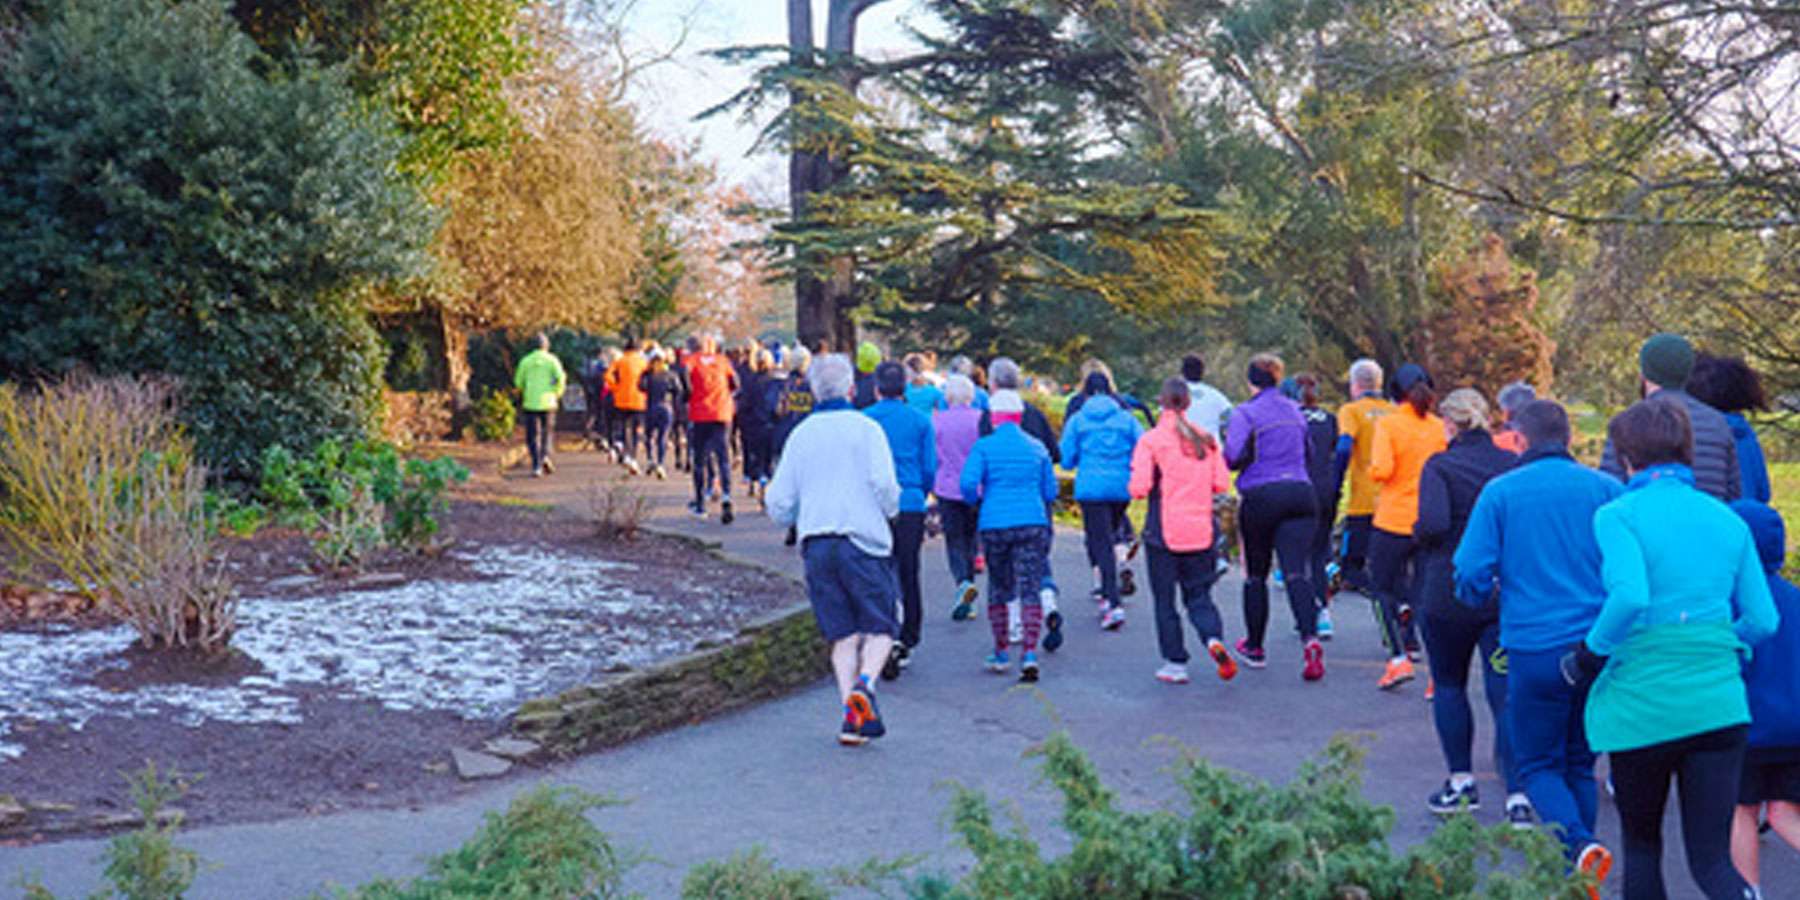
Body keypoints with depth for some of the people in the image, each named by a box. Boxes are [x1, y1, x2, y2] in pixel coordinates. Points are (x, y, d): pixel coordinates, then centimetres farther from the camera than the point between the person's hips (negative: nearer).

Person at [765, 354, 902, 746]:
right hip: (862, 541, -3)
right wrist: (890, 510, 8)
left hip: (816, 545, 3)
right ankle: (864, 684, -22)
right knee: (879, 628, 5)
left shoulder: (800, 435, 10)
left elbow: (779, 506, 8)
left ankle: (851, 715, -2)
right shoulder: (865, 428, -1)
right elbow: (884, 483, -13)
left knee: (843, 635, 8)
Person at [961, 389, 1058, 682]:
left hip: (995, 525, -1)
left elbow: (968, 484, -12)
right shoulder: (1037, 447, 7)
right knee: (1030, 589, -2)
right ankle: (1029, 653, -15)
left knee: (998, 589, 13)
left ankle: (1001, 653, 21)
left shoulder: (984, 447, -2)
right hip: (1033, 524, 1)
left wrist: (979, 498, 10)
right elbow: (1050, 491, 11)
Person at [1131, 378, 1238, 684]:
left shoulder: (1150, 440, -9)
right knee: (1199, 595, 13)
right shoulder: (1206, 439, 4)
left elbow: (1139, 488, -15)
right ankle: (1214, 639, -14)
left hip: (1163, 532, -3)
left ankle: (1175, 664, 9)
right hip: (1201, 530, 3)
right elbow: (1222, 484, 2)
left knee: (1164, 600, 8)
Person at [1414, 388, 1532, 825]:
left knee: (1449, 686, 17)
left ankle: (1461, 782, 21)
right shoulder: (1513, 465, 1)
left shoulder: (1440, 466, -9)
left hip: (1448, 593, -3)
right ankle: (1517, 796, -4)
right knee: (1506, 694, 3)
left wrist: (1418, 536, -2)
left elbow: (1433, 523, -23)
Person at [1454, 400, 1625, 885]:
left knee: (1537, 764, 10)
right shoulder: (1606, 490, 2)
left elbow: (1471, 574, -8)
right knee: (1580, 763, 17)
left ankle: (1579, 844, -14)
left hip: (1534, 649, -3)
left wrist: (1485, 597, 15)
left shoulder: (1501, 492, -3)